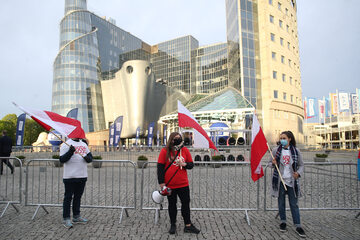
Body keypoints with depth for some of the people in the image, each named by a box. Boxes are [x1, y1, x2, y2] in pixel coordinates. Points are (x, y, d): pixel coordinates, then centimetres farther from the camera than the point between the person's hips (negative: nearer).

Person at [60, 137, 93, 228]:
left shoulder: (84, 144, 14)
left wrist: (87, 158, -7)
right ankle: (66, 219, 10)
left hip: (82, 176, 6)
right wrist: (70, 151, -26)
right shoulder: (65, 145, -6)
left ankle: (76, 216, 27)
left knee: (78, 196, 15)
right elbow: (62, 160, -13)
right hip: (70, 177, -6)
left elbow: (90, 158, 16)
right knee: (68, 197, 1)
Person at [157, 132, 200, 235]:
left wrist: (184, 164, -14)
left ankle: (188, 225, 19)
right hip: (169, 185, -2)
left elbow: (191, 164, 9)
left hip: (183, 184, 2)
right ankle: (173, 225, 27)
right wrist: (161, 182, -8)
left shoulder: (185, 150, 3)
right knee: (172, 204, 12)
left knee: (186, 203, 7)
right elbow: (160, 167, -4)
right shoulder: (165, 151, -4)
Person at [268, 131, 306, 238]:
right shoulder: (276, 150, -1)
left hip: (292, 181, 0)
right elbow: (270, 163, 7)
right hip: (280, 180, 1)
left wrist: (298, 173, -13)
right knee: (281, 202, 11)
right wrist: (273, 163, -16)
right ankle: (283, 221, 27)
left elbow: (301, 165, 6)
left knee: (294, 204, 4)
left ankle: (298, 226, 13)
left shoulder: (296, 151, 0)